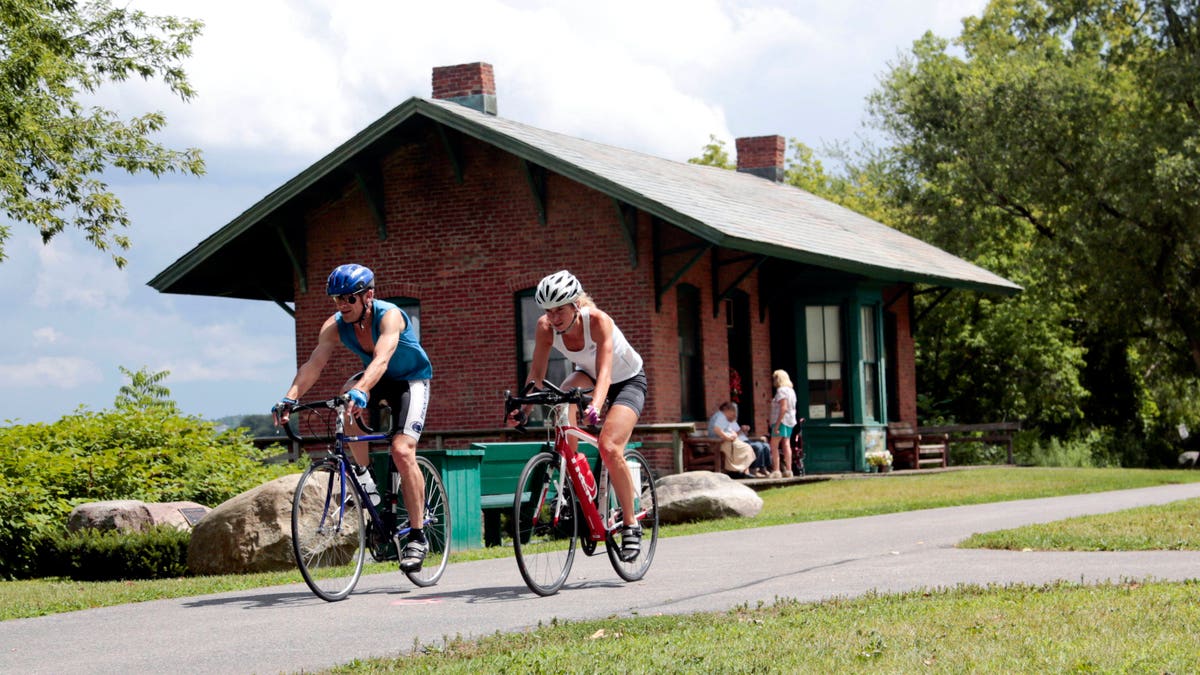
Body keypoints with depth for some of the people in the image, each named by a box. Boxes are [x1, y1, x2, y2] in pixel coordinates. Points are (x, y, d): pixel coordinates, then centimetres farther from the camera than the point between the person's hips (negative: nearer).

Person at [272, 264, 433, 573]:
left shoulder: (389, 316, -30)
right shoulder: (335, 326, -16)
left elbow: (381, 359, -47)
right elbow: (313, 364, -28)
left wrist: (361, 391, -65)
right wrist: (289, 398, -44)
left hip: (411, 380, -4)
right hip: (377, 381, 5)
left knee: (402, 451, -23)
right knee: (348, 399, -31)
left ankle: (417, 538, -12)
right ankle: (363, 476, -13)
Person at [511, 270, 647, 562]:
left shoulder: (598, 321, -34)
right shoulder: (545, 327, -21)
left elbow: (604, 372, -43)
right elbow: (537, 373, -19)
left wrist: (595, 406, -60)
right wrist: (523, 406, -35)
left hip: (627, 381, -4)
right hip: (588, 376, 4)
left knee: (609, 447, -25)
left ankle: (631, 525, -8)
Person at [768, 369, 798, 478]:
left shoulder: (781, 390, -13)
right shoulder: (791, 390, 16)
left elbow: (783, 408, -21)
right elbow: (793, 409, 18)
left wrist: (777, 424, -23)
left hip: (781, 420, -9)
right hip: (790, 421, 9)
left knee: (774, 446, -6)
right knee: (786, 445, 8)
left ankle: (776, 470, -12)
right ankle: (788, 470, 4)